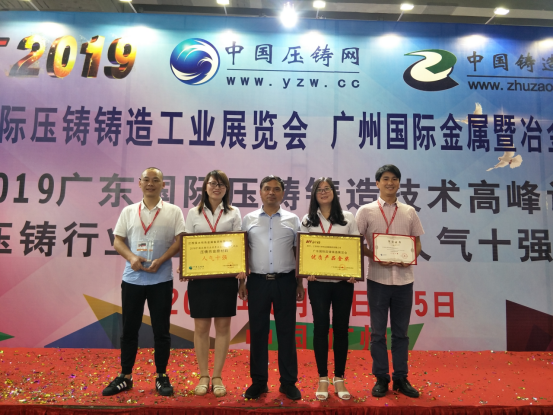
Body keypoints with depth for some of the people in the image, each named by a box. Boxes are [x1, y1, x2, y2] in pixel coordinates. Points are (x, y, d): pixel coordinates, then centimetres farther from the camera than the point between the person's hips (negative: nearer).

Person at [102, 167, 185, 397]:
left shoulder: (173, 211, 1)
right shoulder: (128, 211, 8)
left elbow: (179, 241, -5)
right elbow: (118, 241, 6)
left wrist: (160, 260, -17)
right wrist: (131, 257, -13)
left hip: (161, 279, -2)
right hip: (132, 278, 2)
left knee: (161, 329, 6)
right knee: (129, 329, 11)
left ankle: (161, 376, 21)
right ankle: (125, 376, 26)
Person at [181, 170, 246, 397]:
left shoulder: (234, 214, 6)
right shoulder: (194, 213, 8)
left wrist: (242, 268, -15)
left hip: (226, 276, 0)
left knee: (223, 326, 6)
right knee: (201, 327, 7)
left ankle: (217, 377, 19)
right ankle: (203, 376, 21)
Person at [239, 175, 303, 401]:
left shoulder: (293, 220, 5)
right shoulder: (249, 219, 6)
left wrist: (300, 283, 3)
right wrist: (241, 282, 2)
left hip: (285, 281, 0)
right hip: (257, 281, 1)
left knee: (286, 332, 7)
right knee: (258, 332, 8)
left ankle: (288, 382, 20)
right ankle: (258, 381, 22)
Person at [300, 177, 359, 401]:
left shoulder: (348, 218, 6)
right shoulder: (308, 221, 7)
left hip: (343, 281, 0)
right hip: (318, 281, 0)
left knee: (341, 328, 6)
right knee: (320, 327, 3)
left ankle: (339, 378, 20)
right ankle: (323, 379, 16)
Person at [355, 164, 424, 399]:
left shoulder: (409, 212, 8)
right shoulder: (366, 211, 0)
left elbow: (417, 243, 11)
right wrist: (375, 256, -17)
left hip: (404, 279, 3)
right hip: (378, 278, -2)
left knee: (401, 332, 12)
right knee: (378, 332, 7)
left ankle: (401, 378, 25)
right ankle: (381, 378, 21)